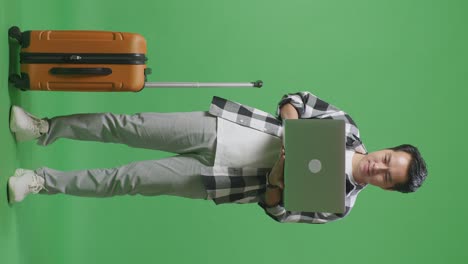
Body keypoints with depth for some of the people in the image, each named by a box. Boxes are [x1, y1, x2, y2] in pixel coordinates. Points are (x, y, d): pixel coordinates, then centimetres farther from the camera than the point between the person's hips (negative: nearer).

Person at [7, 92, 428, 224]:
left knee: (128, 180, -8)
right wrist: (292, 127, -14)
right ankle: (46, 129, 10)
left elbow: (275, 208, -2)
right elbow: (295, 99, 7)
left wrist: (277, 180, -23)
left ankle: (43, 182, 6)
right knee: (130, 126, -8)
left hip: (214, 180, -2)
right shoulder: (348, 128, 1)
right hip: (220, 128, 2)